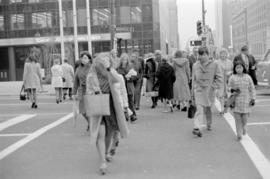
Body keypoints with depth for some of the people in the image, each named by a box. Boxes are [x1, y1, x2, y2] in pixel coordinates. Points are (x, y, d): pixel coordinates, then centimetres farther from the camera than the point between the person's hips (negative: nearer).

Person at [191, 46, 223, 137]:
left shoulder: (214, 64, -2)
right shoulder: (195, 65, 6)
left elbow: (219, 78, 1)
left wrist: (213, 86, -11)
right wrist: (192, 93, 13)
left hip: (209, 91, 0)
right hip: (198, 90, 0)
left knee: (208, 108, 14)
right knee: (199, 109, -13)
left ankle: (209, 124, 36)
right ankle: (197, 128, -21)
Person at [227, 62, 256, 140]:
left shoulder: (248, 77, 4)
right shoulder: (232, 78, 1)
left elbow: (252, 89, 8)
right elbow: (229, 87, 10)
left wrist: (253, 99, 4)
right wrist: (232, 89, -13)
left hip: (245, 100, 1)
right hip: (236, 101, -1)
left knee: (244, 117, 2)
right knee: (237, 118, -2)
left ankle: (243, 127, 35)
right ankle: (239, 135, 7)